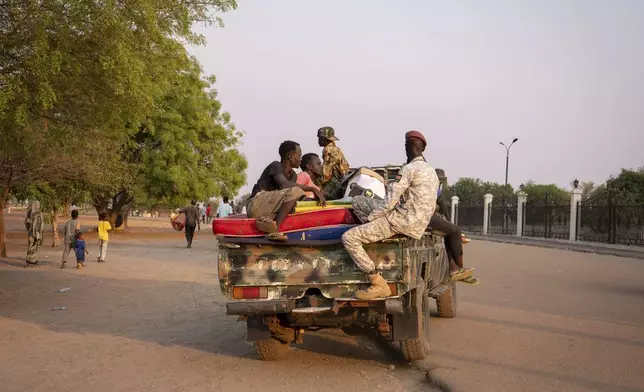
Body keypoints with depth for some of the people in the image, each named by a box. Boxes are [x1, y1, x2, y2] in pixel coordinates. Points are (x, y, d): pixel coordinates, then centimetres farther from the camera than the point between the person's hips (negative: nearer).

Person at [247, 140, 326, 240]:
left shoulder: (293, 175, 15)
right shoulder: (276, 166, -8)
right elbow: (284, 185, -27)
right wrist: (313, 189, -25)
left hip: (269, 208, 9)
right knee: (295, 191, -25)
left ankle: (267, 220, -17)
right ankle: (275, 226, -25)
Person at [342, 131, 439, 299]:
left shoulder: (409, 169, -16)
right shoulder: (431, 170, 12)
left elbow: (390, 202, -17)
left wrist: (369, 217, -4)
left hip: (402, 221, -9)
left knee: (349, 237, -14)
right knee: (358, 201, 15)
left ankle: (379, 285, -14)